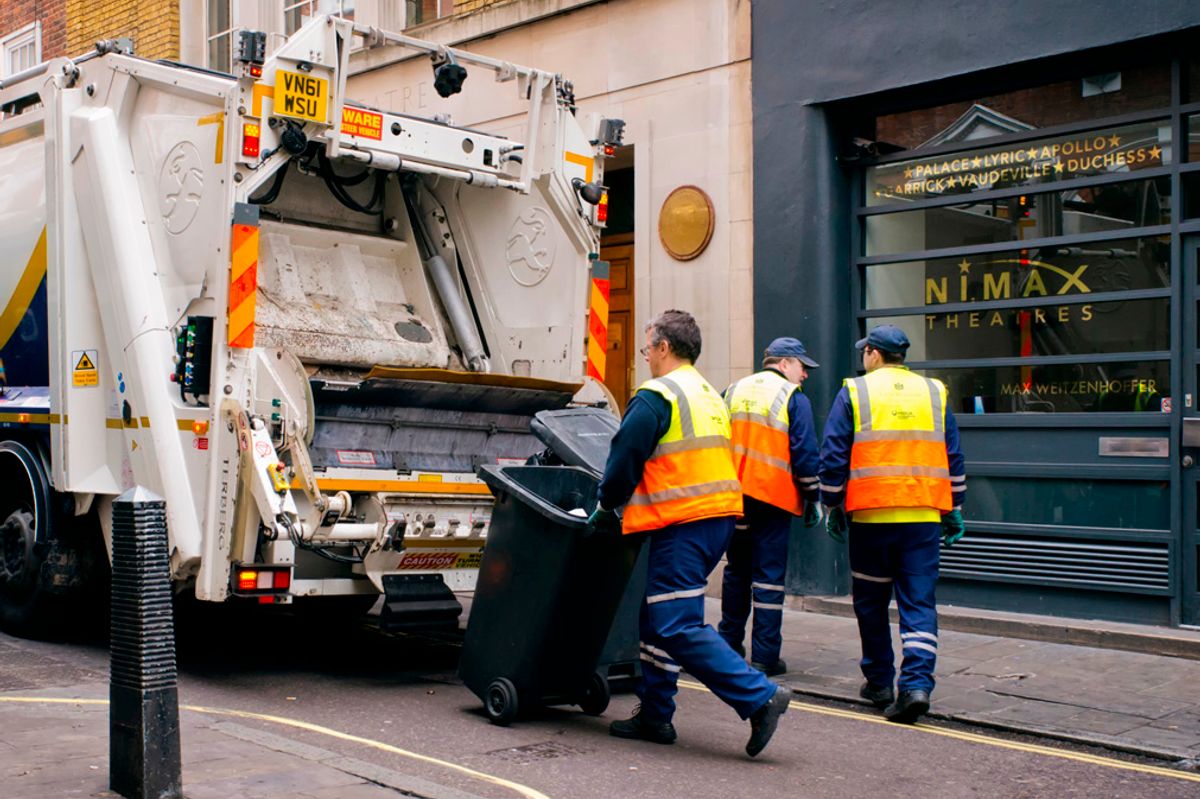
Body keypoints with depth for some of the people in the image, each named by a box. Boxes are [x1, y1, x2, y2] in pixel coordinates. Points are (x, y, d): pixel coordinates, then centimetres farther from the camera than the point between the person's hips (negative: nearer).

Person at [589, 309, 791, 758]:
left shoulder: (656, 397, -10)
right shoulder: (711, 397, 20)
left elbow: (625, 459, -12)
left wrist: (607, 507, 6)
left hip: (682, 524, -10)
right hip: (718, 518, 10)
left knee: (676, 627, -9)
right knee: (659, 617, 16)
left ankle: (759, 697, -13)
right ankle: (655, 715, 21)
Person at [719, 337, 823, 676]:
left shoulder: (732, 392, 14)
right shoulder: (793, 398, -4)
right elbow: (805, 453, -8)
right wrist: (813, 498, -1)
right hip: (772, 497, -5)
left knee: (736, 570, 18)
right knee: (769, 576, -1)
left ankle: (729, 641, 23)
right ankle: (765, 656, 0)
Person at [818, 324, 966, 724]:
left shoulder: (854, 393, 0)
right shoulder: (934, 393, 10)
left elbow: (833, 458, -2)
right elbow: (954, 458, 14)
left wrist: (833, 506, 8)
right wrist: (953, 509, 21)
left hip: (871, 515, -2)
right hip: (924, 515, 2)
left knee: (871, 602, 13)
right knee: (919, 604, 3)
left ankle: (879, 682, 21)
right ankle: (917, 683, -11)